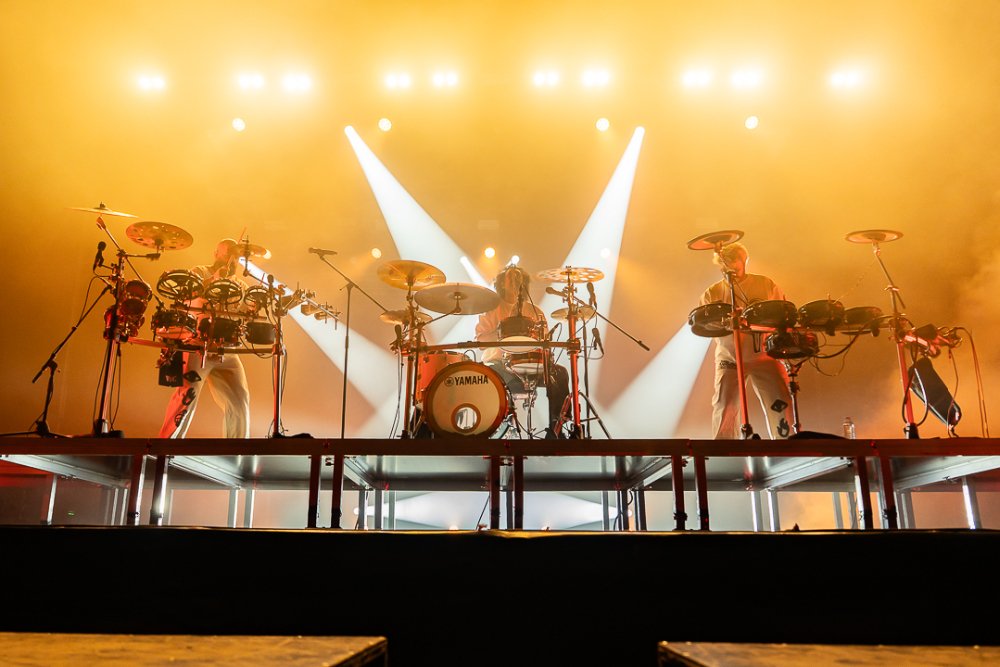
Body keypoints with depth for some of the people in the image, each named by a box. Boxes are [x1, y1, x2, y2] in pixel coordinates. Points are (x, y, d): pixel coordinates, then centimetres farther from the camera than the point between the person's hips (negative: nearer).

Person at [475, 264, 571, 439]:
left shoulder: (534, 311, 19)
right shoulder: (491, 309, 10)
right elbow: (480, 340, 0)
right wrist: (502, 333, -16)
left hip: (532, 364, 3)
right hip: (498, 362, -3)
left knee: (560, 373, -20)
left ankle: (555, 429, -13)